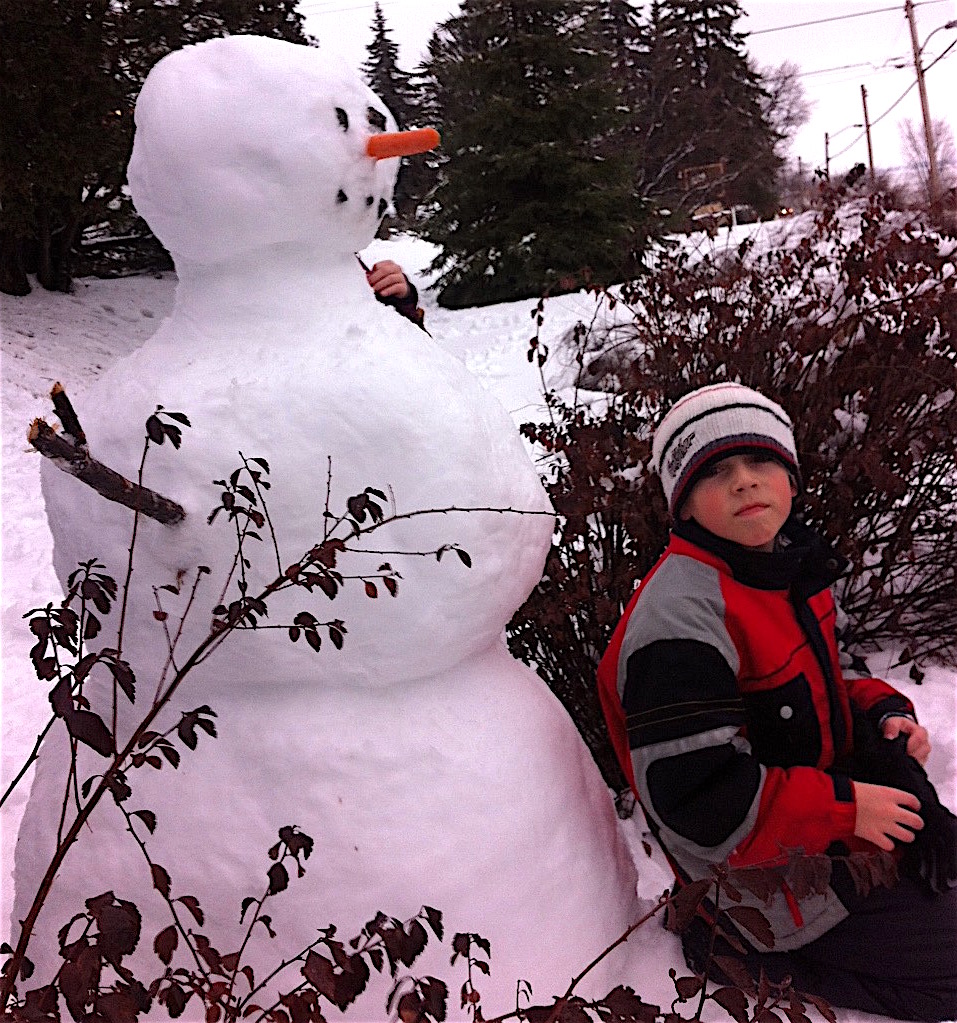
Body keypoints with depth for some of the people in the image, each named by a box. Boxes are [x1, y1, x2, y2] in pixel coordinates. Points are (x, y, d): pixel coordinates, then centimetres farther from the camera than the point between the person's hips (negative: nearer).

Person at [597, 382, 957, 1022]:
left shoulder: (792, 570, 1)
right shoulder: (681, 617, -28)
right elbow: (700, 803, -29)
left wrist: (880, 710, -3)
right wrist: (845, 807, -23)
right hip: (774, 880, -9)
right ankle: (750, 957, 4)